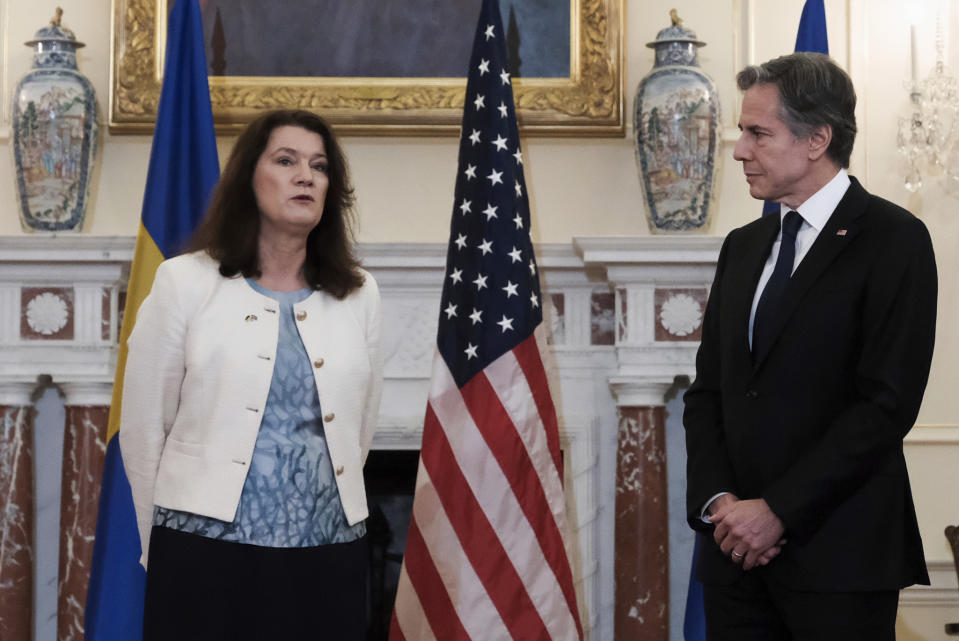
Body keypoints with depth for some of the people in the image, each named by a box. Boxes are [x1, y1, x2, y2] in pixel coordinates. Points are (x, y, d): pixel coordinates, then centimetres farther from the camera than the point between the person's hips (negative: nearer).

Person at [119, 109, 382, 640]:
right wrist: (166, 546, 8)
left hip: (329, 561, 3)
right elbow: (143, 431, 3)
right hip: (208, 557, -3)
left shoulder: (359, 296, 7)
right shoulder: (186, 283, -1)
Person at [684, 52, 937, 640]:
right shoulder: (743, 246, 14)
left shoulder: (894, 239, -6)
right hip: (736, 548, 5)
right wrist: (717, 499, -3)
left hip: (838, 554, -5)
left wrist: (778, 509, -15)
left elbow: (887, 404, -14)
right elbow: (708, 389, 13)